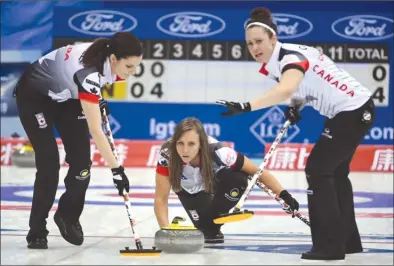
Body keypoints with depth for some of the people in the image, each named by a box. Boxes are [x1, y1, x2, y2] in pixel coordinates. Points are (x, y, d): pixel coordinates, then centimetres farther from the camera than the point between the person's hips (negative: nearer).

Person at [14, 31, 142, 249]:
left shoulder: (109, 56, -20)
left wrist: (98, 99, 0)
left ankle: (68, 216, 19)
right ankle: (37, 231, 0)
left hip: (67, 95, 7)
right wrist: (116, 169, -43)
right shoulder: (89, 72, -41)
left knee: (81, 160, -2)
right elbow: (95, 131, -42)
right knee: (49, 163, -14)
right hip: (35, 95, -7)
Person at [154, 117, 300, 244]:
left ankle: (212, 224, -8)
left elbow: (259, 172, -28)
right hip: (188, 187, 0)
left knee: (238, 179, -31)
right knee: (203, 224, -25)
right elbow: (161, 199, -34)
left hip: (214, 180, 1)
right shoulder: (167, 154, -39)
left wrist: (284, 195, -36)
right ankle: (206, 226, 12)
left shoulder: (218, 152, -39)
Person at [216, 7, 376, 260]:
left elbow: (285, 90, -48)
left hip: (355, 111, -11)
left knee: (317, 169, -12)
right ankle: (348, 239, 31)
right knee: (335, 172, 20)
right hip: (343, 112, 11)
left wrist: (246, 107, -59)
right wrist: (295, 106, -4)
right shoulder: (272, 63, 2)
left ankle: (330, 244, -10)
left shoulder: (292, 57, -26)